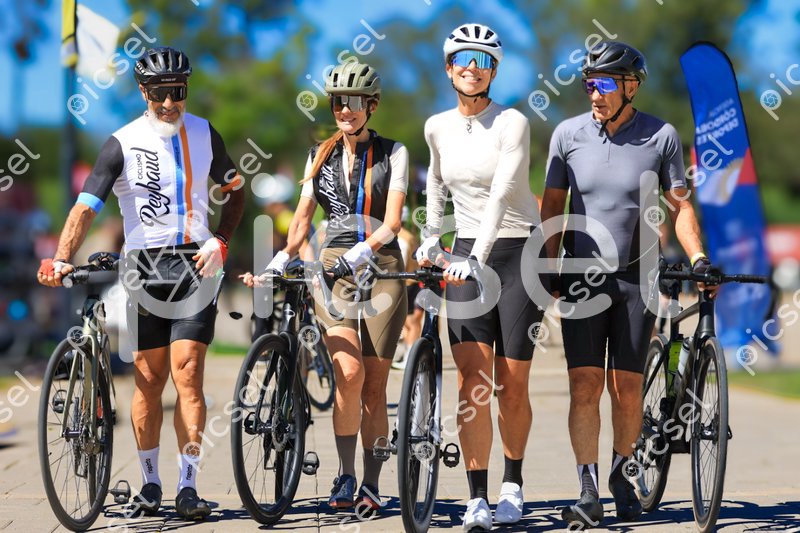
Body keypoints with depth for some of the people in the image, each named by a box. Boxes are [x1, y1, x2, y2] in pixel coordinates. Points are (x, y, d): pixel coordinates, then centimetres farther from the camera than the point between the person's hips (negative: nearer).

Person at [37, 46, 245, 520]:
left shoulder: (204, 135, 4)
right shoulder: (123, 144, -5)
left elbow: (236, 192, 16)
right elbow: (86, 207, -13)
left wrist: (220, 242, 1)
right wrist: (61, 260, -26)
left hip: (195, 265, 1)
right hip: (143, 267, 0)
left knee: (187, 373, -8)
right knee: (149, 379, 4)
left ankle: (188, 486, -6)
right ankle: (150, 482, 17)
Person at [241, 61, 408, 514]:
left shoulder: (393, 153, 4)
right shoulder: (321, 156, 13)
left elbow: (392, 221, -7)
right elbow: (303, 219, 8)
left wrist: (360, 253, -24)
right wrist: (277, 264, -8)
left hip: (381, 268, -1)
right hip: (333, 267, 1)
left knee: (375, 386, -1)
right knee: (349, 371, -19)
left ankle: (371, 485, 8)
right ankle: (346, 476, -10)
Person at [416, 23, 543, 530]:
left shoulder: (513, 123, -11)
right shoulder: (438, 127, 5)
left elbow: (502, 193, -23)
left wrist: (477, 257, -33)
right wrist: (431, 236, 18)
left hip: (517, 251, -3)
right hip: (466, 256, 3)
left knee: (511, 383, 0)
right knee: (473, 377, -10)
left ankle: (513, 482, 22)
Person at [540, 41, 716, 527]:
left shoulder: (662, 137, -2)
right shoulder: (568, 134, 0)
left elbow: (679, 204, 5)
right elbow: (553, 204, 8)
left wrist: (698, 256, -7)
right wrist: (549, 266, 1)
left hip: (637, 277, 0)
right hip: (582, 277, 0)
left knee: (627, 387, 1)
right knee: (585, 385, -8)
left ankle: (621, 474, 22)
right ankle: (589, 491, -8)